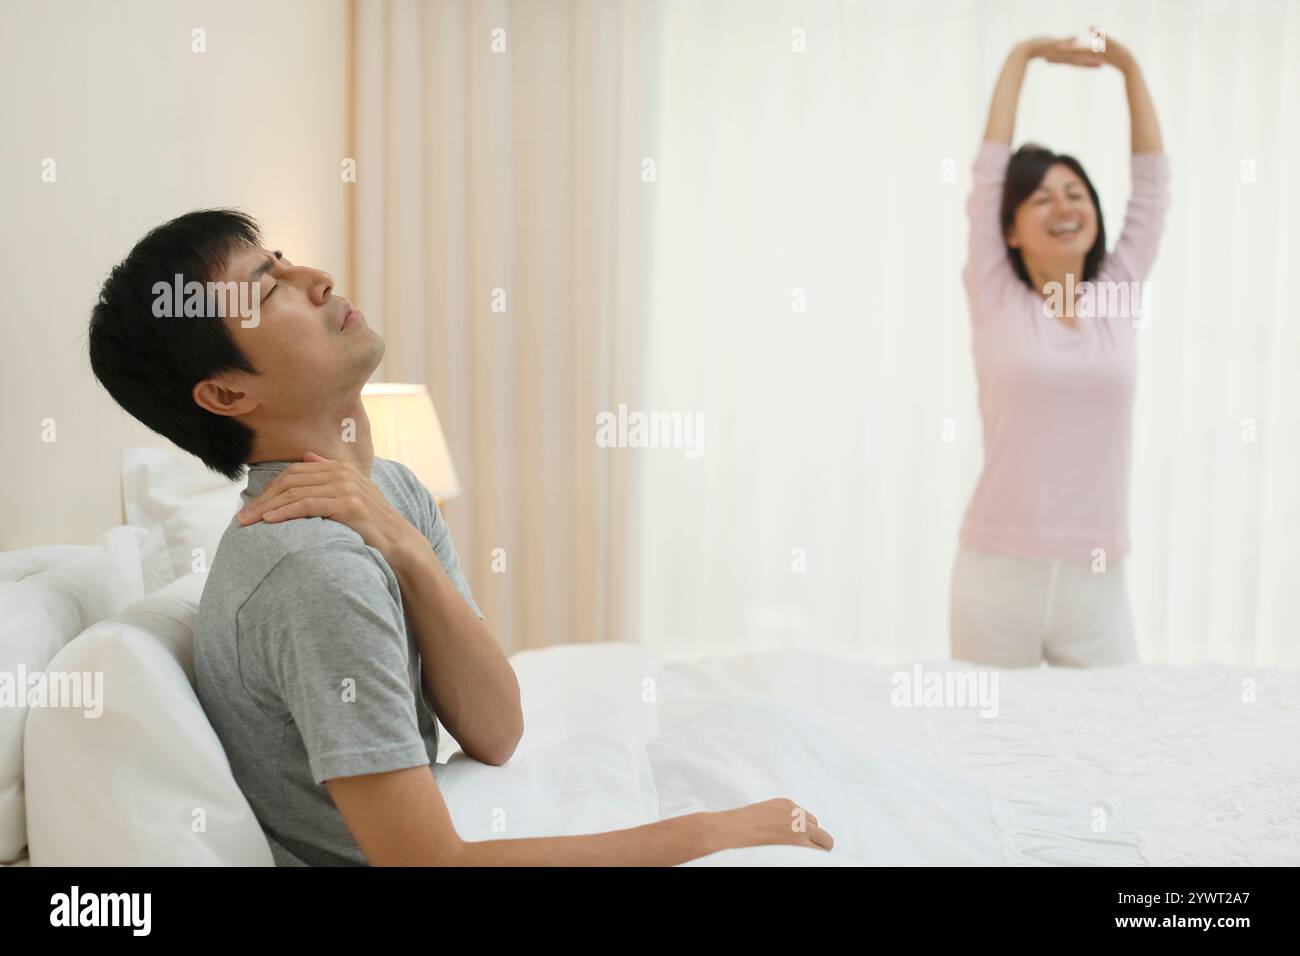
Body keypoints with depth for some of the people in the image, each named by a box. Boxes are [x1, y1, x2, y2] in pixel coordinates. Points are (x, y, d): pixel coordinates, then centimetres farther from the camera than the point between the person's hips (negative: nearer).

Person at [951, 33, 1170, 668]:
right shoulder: (995, 302, 1)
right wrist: (1023, 56, 7)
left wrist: (1128, 67, 8)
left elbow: (1151, 181, 10)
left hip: (1096, 581, 3)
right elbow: (990, 169, 2)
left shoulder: (1119, 300, 8)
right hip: (997, 573, -2)